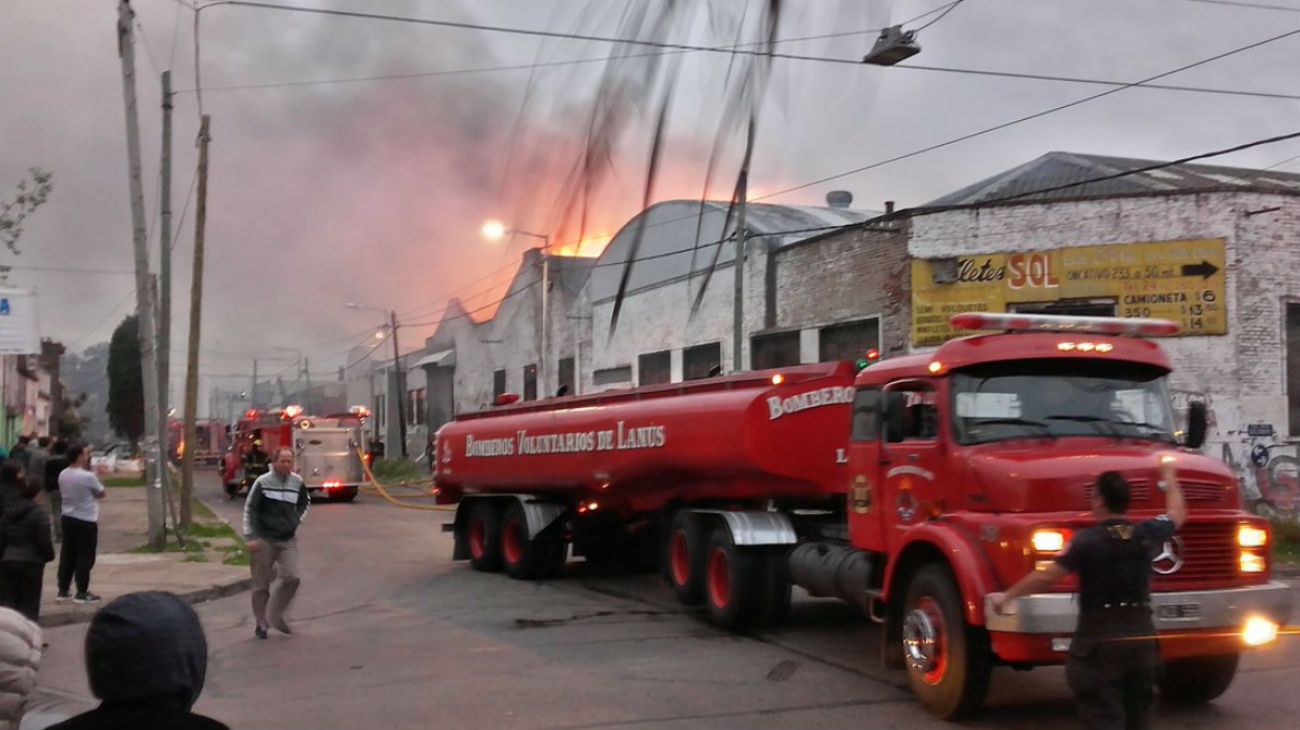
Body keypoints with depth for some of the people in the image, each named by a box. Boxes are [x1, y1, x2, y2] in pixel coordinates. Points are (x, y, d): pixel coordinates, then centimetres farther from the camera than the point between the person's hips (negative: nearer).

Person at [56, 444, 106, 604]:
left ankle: (62, 590, 17)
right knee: (85, 556, -1)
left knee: (67, 555, 13)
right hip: (86, 521, -7)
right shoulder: (87, 476, -19)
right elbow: (101, 493, -7)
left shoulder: (62, 475, 3)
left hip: (68, 518, 7)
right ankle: (82, 593, 1)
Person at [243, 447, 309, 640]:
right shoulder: (262, 482, -9)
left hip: (288, 540, 3)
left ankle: (276, 616, 9)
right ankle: (261, 623, 18)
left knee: (292, 578, -10)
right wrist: (250, 536, -10)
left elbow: (305, 502, 23)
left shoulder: (297, 482, 3)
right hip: (264, 540, -3)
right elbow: (249, 509, -6)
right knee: (261, 584, 5)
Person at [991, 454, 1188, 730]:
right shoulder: (1146, 534, 0)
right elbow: (1177, 514, 21)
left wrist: (1007, 595, -4)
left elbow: (1046, 576, -15)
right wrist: (1169, 475, 36)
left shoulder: (1088, 540, -15)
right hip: (1141, 636, 6)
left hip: (1100, 639, -5)